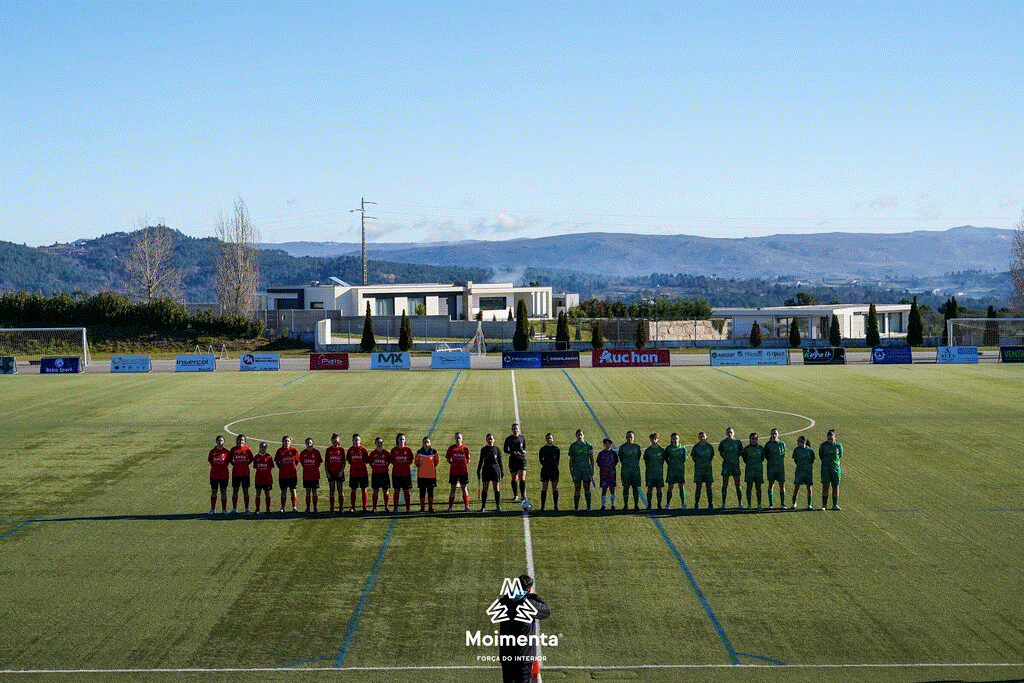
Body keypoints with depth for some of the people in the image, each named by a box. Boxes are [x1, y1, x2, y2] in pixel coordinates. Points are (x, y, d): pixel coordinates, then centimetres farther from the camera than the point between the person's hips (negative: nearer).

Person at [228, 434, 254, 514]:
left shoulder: (247, 449, 1)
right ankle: (234, 508, 10)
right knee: (235, 491, 4)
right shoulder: (233, 449, 3)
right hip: (235, 473, 1)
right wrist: (234, 464, 4)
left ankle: (247, 508, 7)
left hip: (245, 473, -1)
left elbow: (251, 459, 12)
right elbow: (230, 459, 16)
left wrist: (246, 464, 1)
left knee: (245, 491, 1)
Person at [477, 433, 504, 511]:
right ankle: (483, 506, 5)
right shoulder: (483, 449, 7)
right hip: (486, 470, 1)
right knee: (485, 488, 0)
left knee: (497, 489, -2)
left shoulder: (497, 449, 5)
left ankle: (498, 506, 4)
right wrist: (478, 472, 9)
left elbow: (500, 461, 9)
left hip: (495, 470, -1)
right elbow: (481, 461, 12)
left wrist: (502, 471, 6)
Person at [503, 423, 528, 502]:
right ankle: (515, 495, 18)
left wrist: (524, 451, -3)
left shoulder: (522, 438, 8)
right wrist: (513, 452, -19)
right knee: (514, 478, 5)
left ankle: (523, 495, -9)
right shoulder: (509, 438, 1)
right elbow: (505, 449, -4)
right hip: (513, 459, 0)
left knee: (522, 477, -10)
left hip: (522, 458, 0)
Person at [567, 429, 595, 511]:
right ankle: (576, 507, 2)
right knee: (577, 488, -2)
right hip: (576, 469, 0)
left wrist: (592, 470, 3)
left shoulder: (588, 445, 7)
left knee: (587, 488, 1)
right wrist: (570, 470, 3)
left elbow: (591, 458, 9)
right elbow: (571, 460, 10)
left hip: (587, 468, 0)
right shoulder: (573, 446, 7)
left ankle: (588, 506, 4)